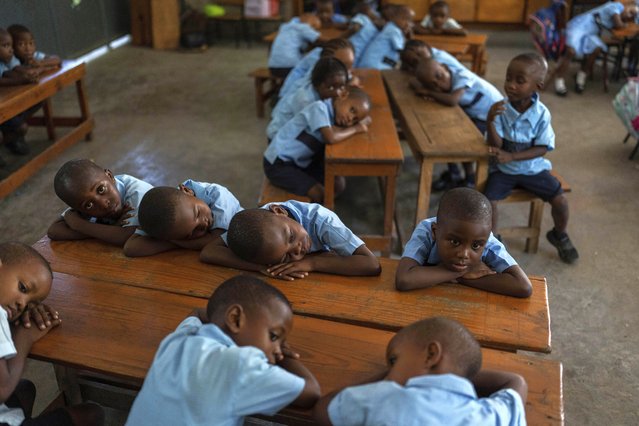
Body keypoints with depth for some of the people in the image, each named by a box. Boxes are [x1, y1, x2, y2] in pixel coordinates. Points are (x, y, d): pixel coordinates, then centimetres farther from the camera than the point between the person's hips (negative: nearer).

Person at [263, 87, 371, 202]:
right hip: (277, 164, -9)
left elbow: (367, 120, 12)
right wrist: (356, 129, -20)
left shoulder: (336, 115, 0)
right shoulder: (319, 108, -24)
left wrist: (360, 123, -12)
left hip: (300, 161, 9)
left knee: (339, 185, 4)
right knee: (320, 194, -17)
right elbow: (331, 138, -37)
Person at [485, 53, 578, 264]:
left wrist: (512, 156, -24)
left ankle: (559, 235, 27)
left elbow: (542, 148, -11)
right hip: (503, 168, -1)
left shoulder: (541, 114, -14)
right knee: (488, 200, -23)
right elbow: (496, 145, -17)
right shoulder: (500, 110, -14)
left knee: (560, 200, -7)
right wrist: (490, 121, -35)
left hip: (533, 167, 1)